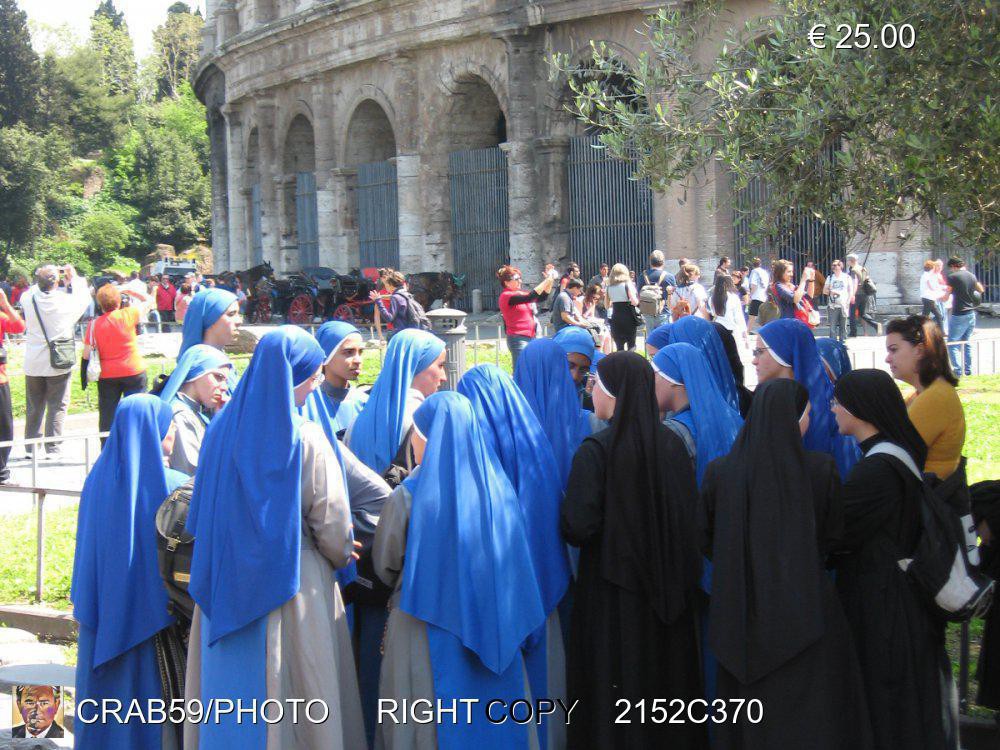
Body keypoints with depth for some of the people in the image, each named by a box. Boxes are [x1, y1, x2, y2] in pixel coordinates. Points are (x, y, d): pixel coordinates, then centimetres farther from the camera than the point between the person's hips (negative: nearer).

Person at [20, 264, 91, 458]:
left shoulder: (28, 299, -9)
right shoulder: (65, 301, -14)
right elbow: (84, 297, 7)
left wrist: (41, 281, 13)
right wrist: (74, 278, 17)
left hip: (33, 364, 3)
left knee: (33, 407, 13)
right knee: (57, 407, 3)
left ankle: (30, 448, 19)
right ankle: (52, 449, 1)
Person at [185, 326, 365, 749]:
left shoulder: (222, 428, 0)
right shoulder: (305, 440, -14)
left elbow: (200, 514, 9)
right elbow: (332, 527, -10)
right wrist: (341, 557, 10)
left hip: (225, 583, 5)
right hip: (293, 586, -5)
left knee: (229, 694, 14)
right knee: (291, 701, 5)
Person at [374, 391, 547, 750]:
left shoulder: (408, 495, -12)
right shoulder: (498, 489, -2)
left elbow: (385, 564, 1)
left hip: (427, 629, -3)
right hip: (492, 632, 4)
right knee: (492, 718, 12)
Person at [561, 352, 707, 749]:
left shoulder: (595, 451, -16)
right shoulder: (672, 443, -2)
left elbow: (578, 528, -20)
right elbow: (692, 514, 1)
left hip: (613, 590, -5)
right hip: (668, 589, 5)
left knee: (616, 691, 5)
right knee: (667, 676, 16)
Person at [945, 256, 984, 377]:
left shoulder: (952, 277, -12)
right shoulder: (971, 276, 7)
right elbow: (981, 290, 24)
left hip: (958, 315, -7)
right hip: (971, 314, 7)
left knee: (953, 344, -1)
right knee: (966, 342, 17)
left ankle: (957, 370, -11)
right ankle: (968, 369, 19)